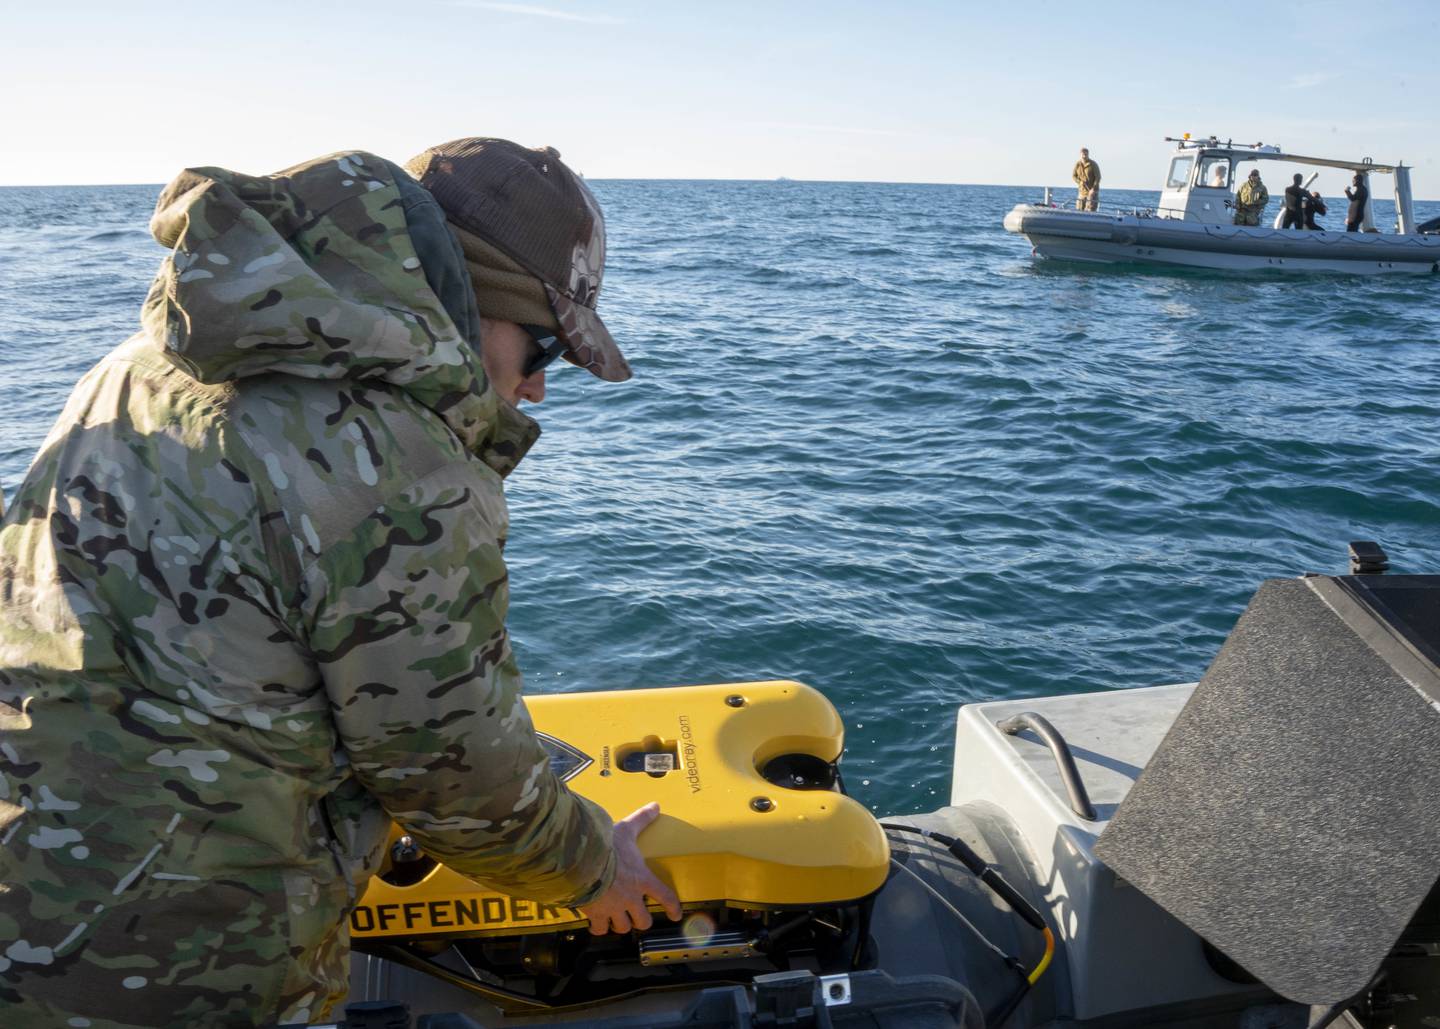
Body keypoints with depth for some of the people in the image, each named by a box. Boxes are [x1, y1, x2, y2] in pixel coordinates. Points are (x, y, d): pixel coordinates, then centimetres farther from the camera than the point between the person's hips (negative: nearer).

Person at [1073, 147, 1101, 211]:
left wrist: (1094, 189, -20)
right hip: (1082, 191, 4)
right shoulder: (1077, 164, 2)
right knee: (1079, 210, 6)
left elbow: (1098, 177, -10)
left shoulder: (1093, 164, -9)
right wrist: (1080, 182, -14)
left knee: (1090, 210, -12)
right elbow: (1073, 176, 6)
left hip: (1092, 191, -4)